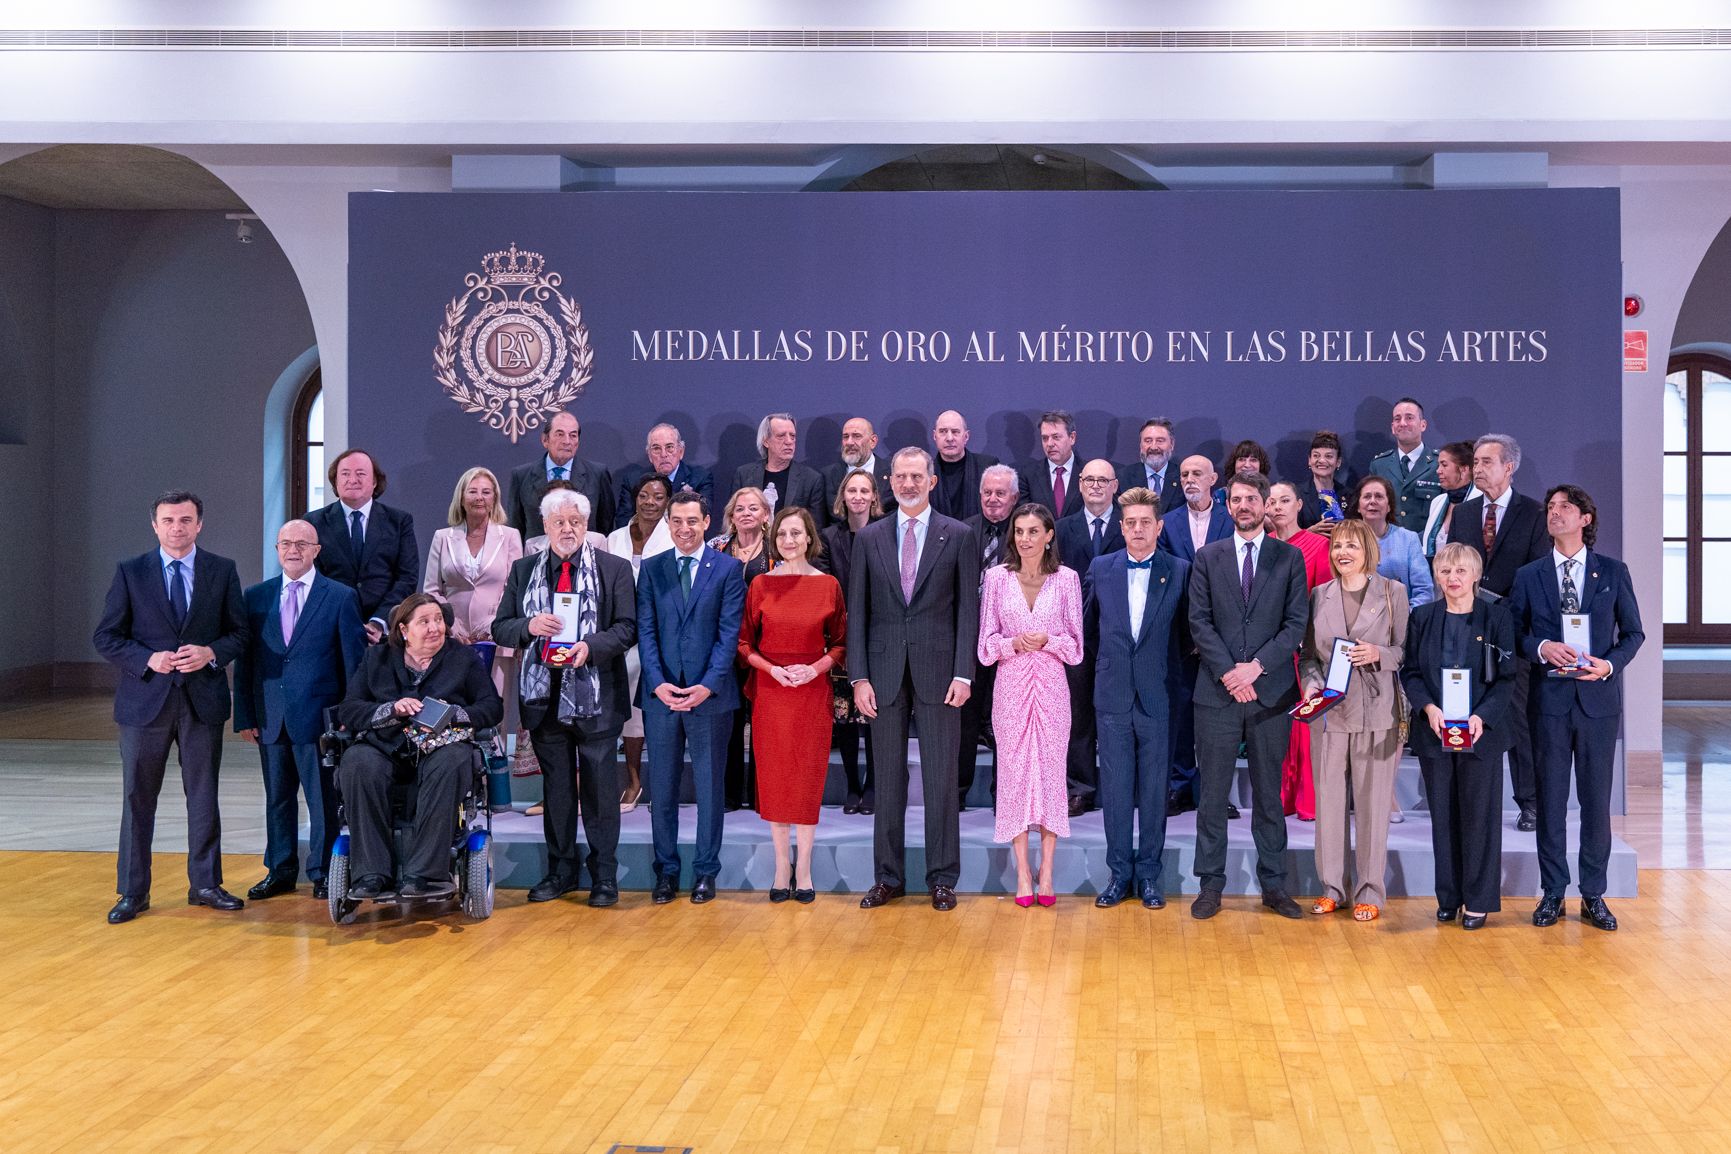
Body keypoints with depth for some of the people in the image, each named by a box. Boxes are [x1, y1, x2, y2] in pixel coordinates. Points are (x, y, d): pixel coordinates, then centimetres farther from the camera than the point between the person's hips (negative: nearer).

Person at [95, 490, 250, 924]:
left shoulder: (222, 571, 3)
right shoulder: (130, 572, 1)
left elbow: (240, 633, 5)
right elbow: (105, 636, 1)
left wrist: (210, 653, -14)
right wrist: (148, 659, -15)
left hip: (203, 699, 1)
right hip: (145, 700, -1)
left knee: (203, 795, 8)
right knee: (138, 797, 5)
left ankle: (205, 883, 21)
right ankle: (133, 891, 15)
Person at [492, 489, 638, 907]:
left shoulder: (613, 569, 2)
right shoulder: (523, 570, 10)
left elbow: (627, 628, -3)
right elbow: (500, 628, 9)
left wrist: (591, 646, -20)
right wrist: (529, 627, -13)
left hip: (595, 696, -3)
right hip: (545, 695, 3)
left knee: (600, 787, 2)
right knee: (556, 787, 11)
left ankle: (604, 874, 12)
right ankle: (561, 870, 22)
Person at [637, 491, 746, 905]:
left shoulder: (728, 569, 2)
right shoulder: (651, 569, 8)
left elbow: (729, 633, -4)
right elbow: (645, 631, 2)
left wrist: (708, 685, -14)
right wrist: (658, 682, -11)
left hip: (710, 695, -2)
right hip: (661, 694, 2)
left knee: (710, 786, 6)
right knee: (662, 787, 7)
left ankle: (706, 871, 16)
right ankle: (666, 870, 17)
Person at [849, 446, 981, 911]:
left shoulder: (958, 536, 2)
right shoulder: (869, 538, 7)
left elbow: (968, 608, 0)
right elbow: (857, 611, 5)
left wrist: (963, 673, -8)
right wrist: (859, 676, -2)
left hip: (938, 671, -2)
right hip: (884, 672, 2)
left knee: (940, 780, 3)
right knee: (888, 780, 8)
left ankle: (942, 878, 12)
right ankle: (888, 877, 17)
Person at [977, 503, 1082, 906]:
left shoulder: (1066, 578, 1)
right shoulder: (997, 577, 2)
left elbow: (1075, 644, 3)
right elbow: (987, 643, 4)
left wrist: (1047, 641, -15)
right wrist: (1014, 643, -15)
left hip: (1051, 685, 0)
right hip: (1011, 686, 0)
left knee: (1051, 769, 2)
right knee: (1013, 770, 1)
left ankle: (1046, 869, 11)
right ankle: (1023, 870, 10)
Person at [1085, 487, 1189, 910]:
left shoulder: (1179, 571, 0)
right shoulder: (1100, 569, 5)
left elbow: (1187, 631, 7)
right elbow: (1088, 626, 15)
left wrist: (1168, 664, 4)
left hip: (1157, 696, -1)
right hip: (1113, 694, 2)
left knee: (1155, 787, 5)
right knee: (1115, 785, 5)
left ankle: (1149, 872, 15)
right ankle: (1119, 872, 14)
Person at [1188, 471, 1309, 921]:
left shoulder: (1289, 558, 5)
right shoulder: (1208, 558, 7)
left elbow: (1296, 623, -1)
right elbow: (1200, 622, 0)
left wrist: (1256, 666, -12)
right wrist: (1228, 672, -11)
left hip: (1271, 692, 0)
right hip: (1217, 693, 0)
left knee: (1269, 794, 8)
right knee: (1212, 794, 2)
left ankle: (1273, 884, 16)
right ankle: (1211, 884, 9)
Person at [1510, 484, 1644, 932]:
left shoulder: (1613, 572, 6)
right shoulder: (1528, 576, 7)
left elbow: (1633, 632, 7)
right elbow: (1513, 634, 6)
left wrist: (1610, 663, -11)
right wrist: (1541, 648, -15)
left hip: (1598, 698, 0)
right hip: (1549, 698, 0)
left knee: (1596, 799, 4)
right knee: (1550, 799, 4)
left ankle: (1593, 896, 13)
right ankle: (1552, 893, 14)